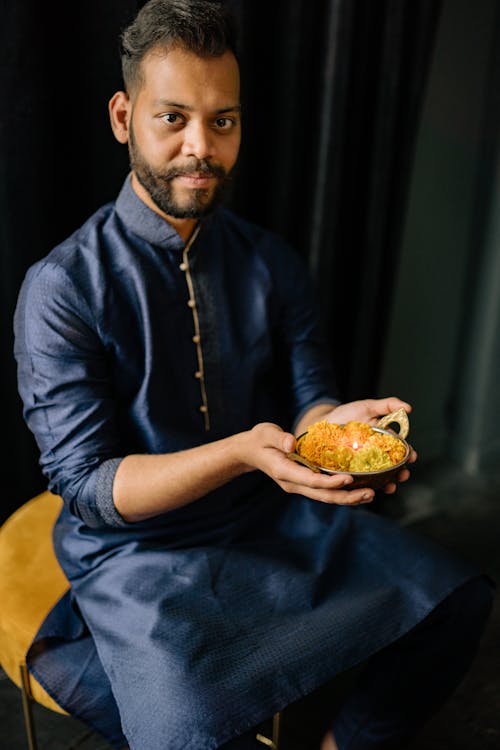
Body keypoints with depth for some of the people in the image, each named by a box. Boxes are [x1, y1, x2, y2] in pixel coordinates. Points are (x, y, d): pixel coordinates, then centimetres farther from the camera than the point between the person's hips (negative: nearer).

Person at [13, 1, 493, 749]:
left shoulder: (274, 264, 2)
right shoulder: (62, 289, -14)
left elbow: (307, 396, 2)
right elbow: (87, 486, -16)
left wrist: (336, 423, -23)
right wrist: (241, 453, -31)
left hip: (274, 519, 5)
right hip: (138, 550, -4)